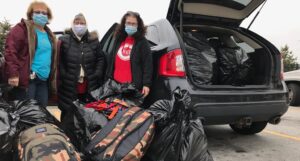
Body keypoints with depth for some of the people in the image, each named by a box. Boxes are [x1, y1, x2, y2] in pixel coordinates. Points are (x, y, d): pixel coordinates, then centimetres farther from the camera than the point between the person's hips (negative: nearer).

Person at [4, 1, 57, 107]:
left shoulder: (48, 34, 19)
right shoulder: (23, 28, -3)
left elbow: (52, 57, 24)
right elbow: (10, 50, -14)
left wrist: (52, 78, 20)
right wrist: (13, 73, -22)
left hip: (43, 80, 7)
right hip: (27, 79, -7)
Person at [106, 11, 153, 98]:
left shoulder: (142, 42, 0)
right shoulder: (118, 40, 15)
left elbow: (148, 64, -6)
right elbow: (110, 61, 18)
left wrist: (146, 84, -14)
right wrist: (108, 80, 15)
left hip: (134, 86, -5)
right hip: (116, 84, 5)